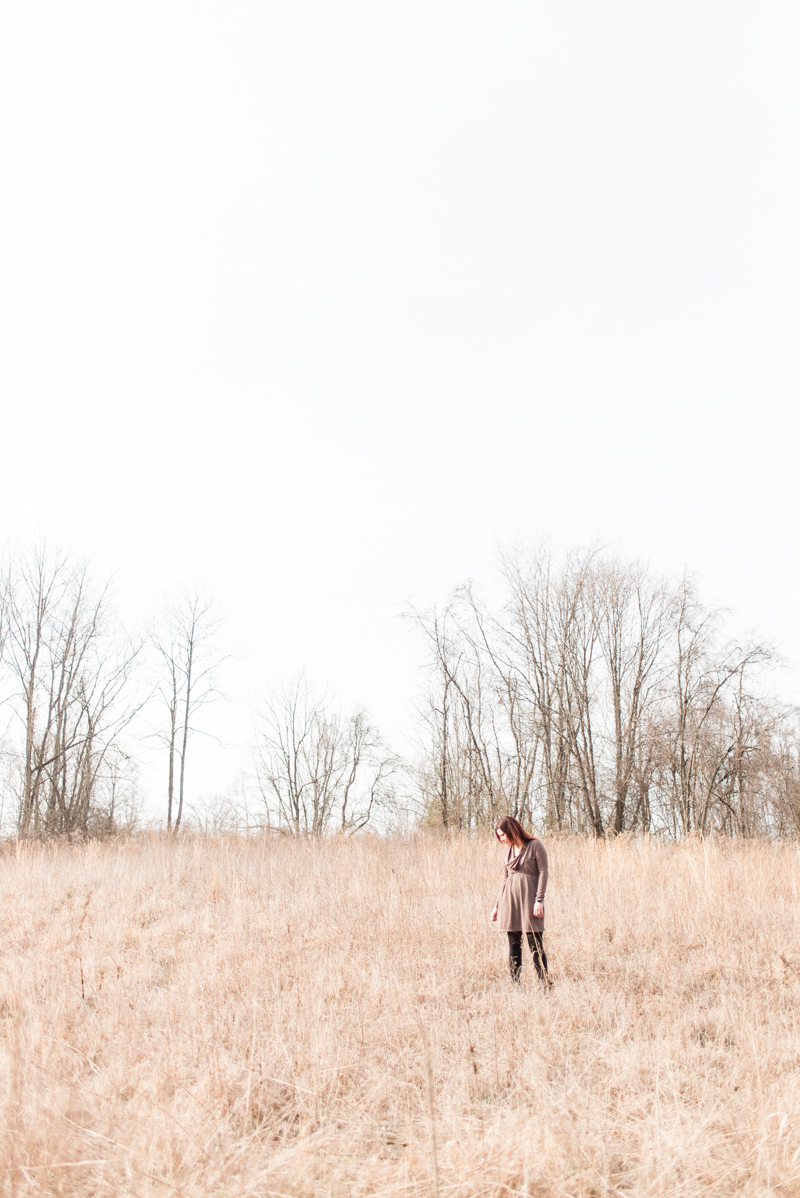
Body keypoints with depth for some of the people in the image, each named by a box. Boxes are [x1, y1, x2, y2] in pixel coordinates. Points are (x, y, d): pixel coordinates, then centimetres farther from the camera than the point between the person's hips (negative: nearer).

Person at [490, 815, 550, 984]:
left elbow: (543, 873, -7)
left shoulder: (535, 845, -3)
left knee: (535, 944, -6)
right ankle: (514, 984, 9)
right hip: (510, 899, 5)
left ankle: (545, 983, 1)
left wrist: (539, 900, -14)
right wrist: (497, 905, 17)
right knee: (513, 944, 5)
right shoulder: (509, 850, 13)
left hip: (529, 898, -5)